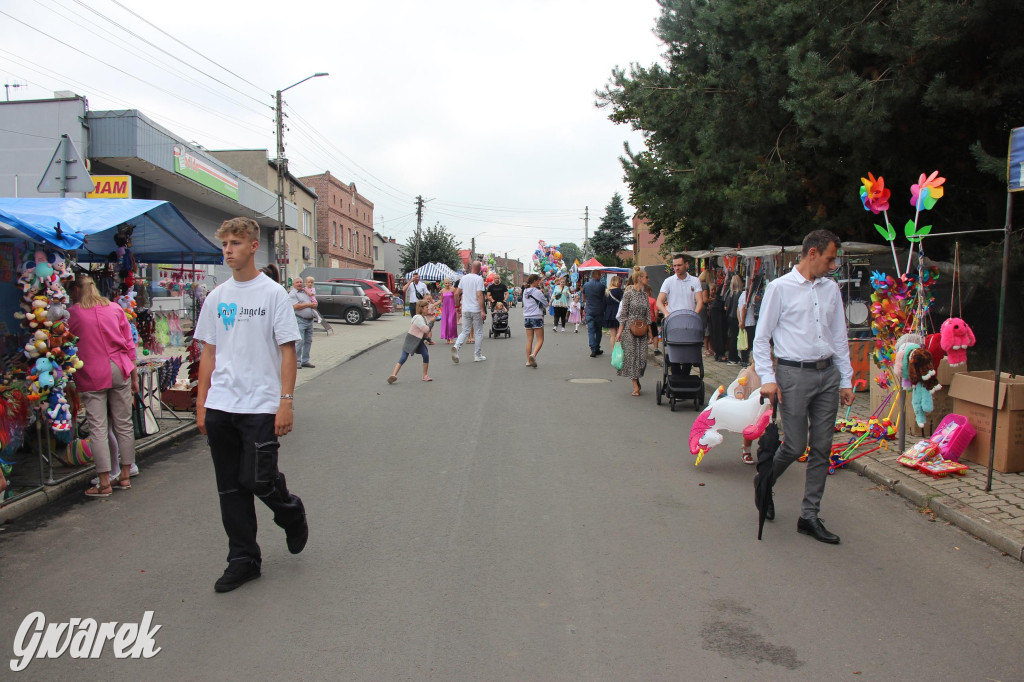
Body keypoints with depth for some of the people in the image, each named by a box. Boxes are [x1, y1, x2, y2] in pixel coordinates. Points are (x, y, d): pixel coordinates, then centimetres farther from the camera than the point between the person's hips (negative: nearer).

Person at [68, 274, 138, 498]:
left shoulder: (73, 313, -1)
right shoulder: (115, 308, 8)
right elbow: (129, 344, 8)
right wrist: (134, 375, 12)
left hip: (91, 376, -3)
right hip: (119, 370, 3)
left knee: (98, 429, -1)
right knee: (124, 425, 9)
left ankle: (104, 483, 1)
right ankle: (125, 476, 15)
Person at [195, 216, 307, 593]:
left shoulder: (273, 293, -4)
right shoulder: (216, 298, 11)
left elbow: (287, 350, -7)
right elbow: (209, 353, 14)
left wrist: (286, 401, -14)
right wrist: (202, 403, 10)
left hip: (260, 405, -5)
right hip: (220, 407, 5)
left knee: (257, 480, -8)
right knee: (230, 488, 8)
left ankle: (292, 513, 24)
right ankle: (243, 559, 21)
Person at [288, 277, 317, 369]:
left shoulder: (306, 292, 19)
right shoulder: (292, 294, -2)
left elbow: (315, 304, 20)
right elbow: (296, 306, -16)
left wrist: (314, 304, -5)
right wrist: (308, 304, -9)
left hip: (310, 320, 7)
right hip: (299, 321, -7)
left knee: (308, 341, 9)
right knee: (300, 341, -11)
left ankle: (305, 361, 17)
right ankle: (296, 362, -6)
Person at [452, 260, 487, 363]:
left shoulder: (463, 278, 7)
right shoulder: (479, 279, -9)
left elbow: (456, 293, 10)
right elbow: (479, 295, -17)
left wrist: (457, 304, 25)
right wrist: (482, 311, -17)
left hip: (465, 309, 5)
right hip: (476, 310, -5)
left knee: (465, 331, 11)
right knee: (478, 333, 7)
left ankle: (456, 346, -16)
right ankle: (478, 356, 12)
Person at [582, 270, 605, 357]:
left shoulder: (585, 285, 1)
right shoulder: (601, 286, -7)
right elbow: (604, 299, 1)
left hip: (589, 311, 1)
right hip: (599, 311, -1)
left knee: (591, 331, 0)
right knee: (598, 330, 13)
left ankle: (593, 349, -10)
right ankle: (597, 349, 18)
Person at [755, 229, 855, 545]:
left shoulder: (831, 289, 12)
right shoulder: (780, 288, -3)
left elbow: (840, 338, 16)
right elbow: (761, 338, -3)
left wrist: (846, 380, 12)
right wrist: (767, 378, -12)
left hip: (827, 374, 5)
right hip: (794, 374, -5)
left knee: (822, 448, 6)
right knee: (795, 446, -3)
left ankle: (809, 516, 17)